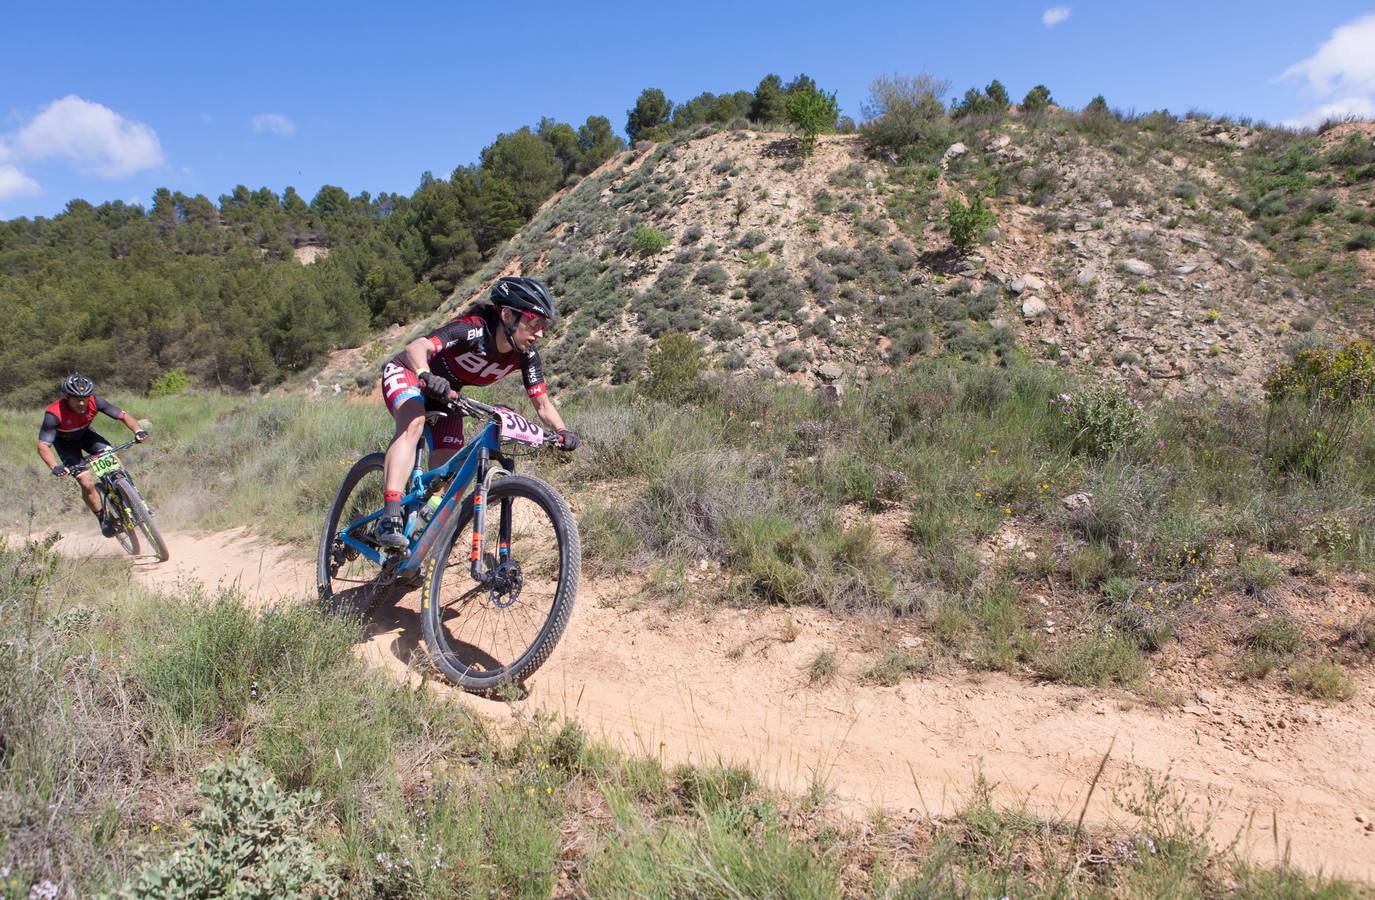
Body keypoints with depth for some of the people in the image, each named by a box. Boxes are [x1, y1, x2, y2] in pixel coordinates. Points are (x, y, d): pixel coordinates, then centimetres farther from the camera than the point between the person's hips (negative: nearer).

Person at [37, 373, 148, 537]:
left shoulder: (94, 402, -29)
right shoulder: (54, 414, -36)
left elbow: (123, 415, -25)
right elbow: (43, 446, -36)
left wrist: (138, 430, -45)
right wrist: (55, 467, -52)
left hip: (85, 434, 3)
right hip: (65, 442, -3)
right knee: (86, 482, -17)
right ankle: (102, 519, 3)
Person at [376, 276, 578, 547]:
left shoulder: (525, 354, -17)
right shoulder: (474, 329, -35)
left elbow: (543, 404, -13)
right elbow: (416, 347, -48)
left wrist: (562, 431, -32)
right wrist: (427, 376, -68)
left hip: (444, 395, 6)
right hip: (406, 373, -6)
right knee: (414, 424, -37)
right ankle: (390, 518, -42)